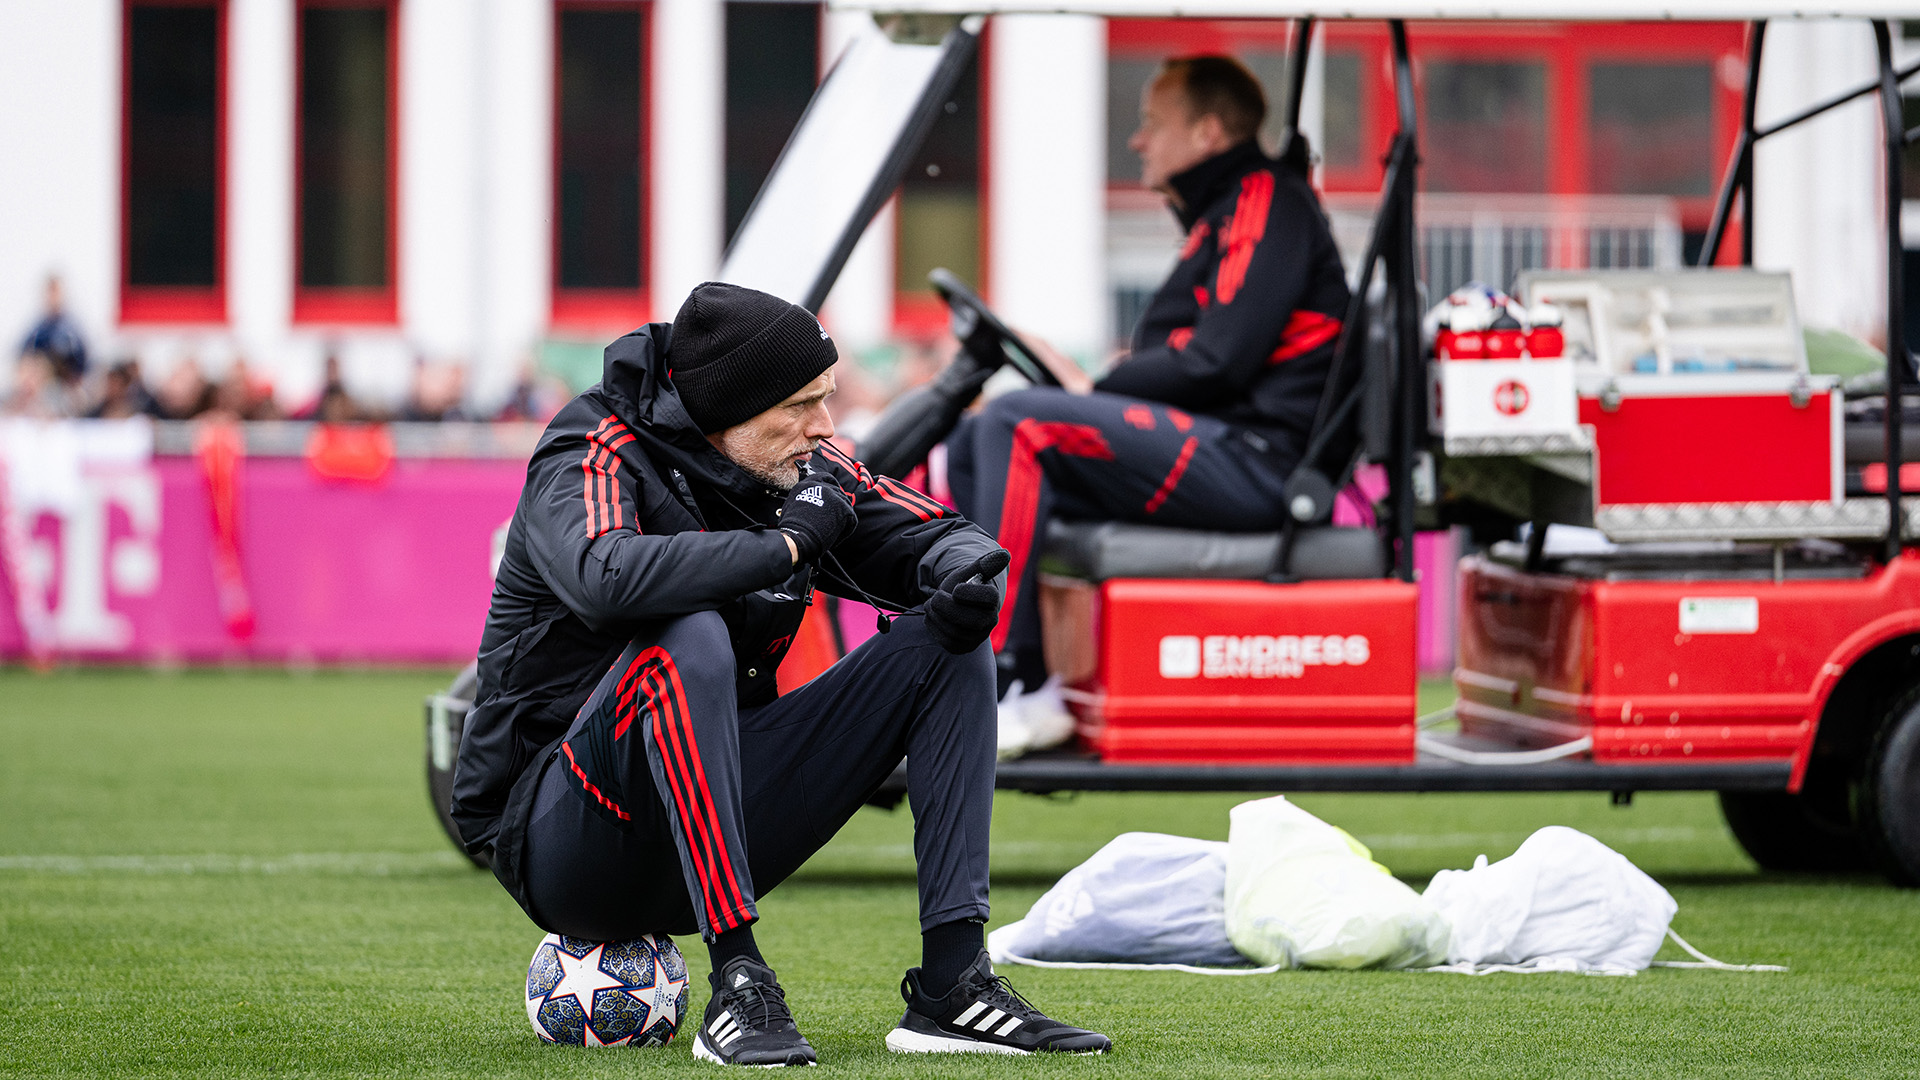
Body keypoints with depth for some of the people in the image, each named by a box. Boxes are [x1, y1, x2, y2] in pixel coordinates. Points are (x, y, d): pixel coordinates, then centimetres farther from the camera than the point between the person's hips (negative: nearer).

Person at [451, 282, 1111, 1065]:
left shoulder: (799, 471, 3)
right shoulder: (588, 463, -17)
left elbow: (933, 537, 11)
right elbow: (608, 578, -39)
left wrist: (968, 575, -15)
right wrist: (786, 543, -27)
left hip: (709, 835, 7)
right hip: (557, 845, -7)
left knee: (941, 647, -1)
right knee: (686, 639, -34)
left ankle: (951, 980, -13)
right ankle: (738, 982, -37)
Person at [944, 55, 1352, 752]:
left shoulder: (1268, 202, -6)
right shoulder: (1221, 214, 27)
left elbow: (1219, 361, -17)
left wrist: (1094, 389, -8)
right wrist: (1095, 384, 6)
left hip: (1252, 457, -11)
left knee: (1018, 425, -22)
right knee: (973, 444, 4)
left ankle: (1009, 688, -24)